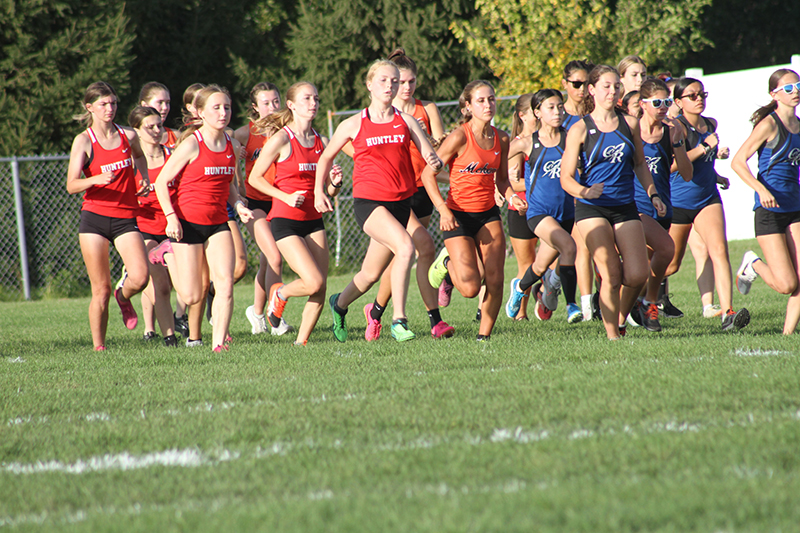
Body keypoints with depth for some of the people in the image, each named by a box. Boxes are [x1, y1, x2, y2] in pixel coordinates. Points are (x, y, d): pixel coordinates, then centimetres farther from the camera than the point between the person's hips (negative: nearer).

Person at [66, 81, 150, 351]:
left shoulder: (129, 136, 7)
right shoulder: (84, 141, -3)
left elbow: (139, 156, 33)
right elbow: (71, 185, -11)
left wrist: (144, 178, 15)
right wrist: (95, 179, -29)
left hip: (125, 218, 2)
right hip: (94, 218, -2)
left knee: (140, 278, -17)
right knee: (100, 290, -4)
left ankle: (123, 296, 18)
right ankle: (98, 347, 8)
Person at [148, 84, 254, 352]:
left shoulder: (233, 146, 5)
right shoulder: (192, 144, -13)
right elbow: (161, 181, -9)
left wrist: (238, 205, 2)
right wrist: (171, 217, -19)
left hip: (218, 224, 5)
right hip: (187, 223, -5)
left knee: (225, 284, -12)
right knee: (192, 296, 1)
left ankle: (219, 341, -4)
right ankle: (168, 253, 27)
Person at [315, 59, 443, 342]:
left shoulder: (406, 121, 7)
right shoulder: (354, 125, 2)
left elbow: (431, 156, 2)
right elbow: (326, 157, 15)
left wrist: (435, 161, -21)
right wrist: (319, 191, 7)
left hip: (401, 202, 4)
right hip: (368, 201, -4)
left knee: (371, 274, 10)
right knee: (405, 246, -29)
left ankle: (340, 303, 42)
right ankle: (398, 320, -24)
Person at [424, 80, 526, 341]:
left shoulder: (501, 139, 4)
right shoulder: (460, 137, -13)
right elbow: (428, 174, -11)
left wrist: (512, 197, -3)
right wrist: (443, 209, -20)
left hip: (488, 213, 5)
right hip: (458, 215, -5)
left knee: (495, 281, -4)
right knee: (470, 288, -12)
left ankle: (485, 335, 14)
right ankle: (447, 262, 21)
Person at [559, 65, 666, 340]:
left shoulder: (629, 124, 8)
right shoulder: (580, 129, -3)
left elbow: (640, 164, 21)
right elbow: (566, 178, -5)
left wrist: (653, 194, 10)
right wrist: (584, 191, -25)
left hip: (625, 206, 3)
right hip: (592, 208, -3)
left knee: (637, 275, -8)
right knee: (611, 274, -15)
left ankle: (621, 316, 20)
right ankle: (612, 334, -4)